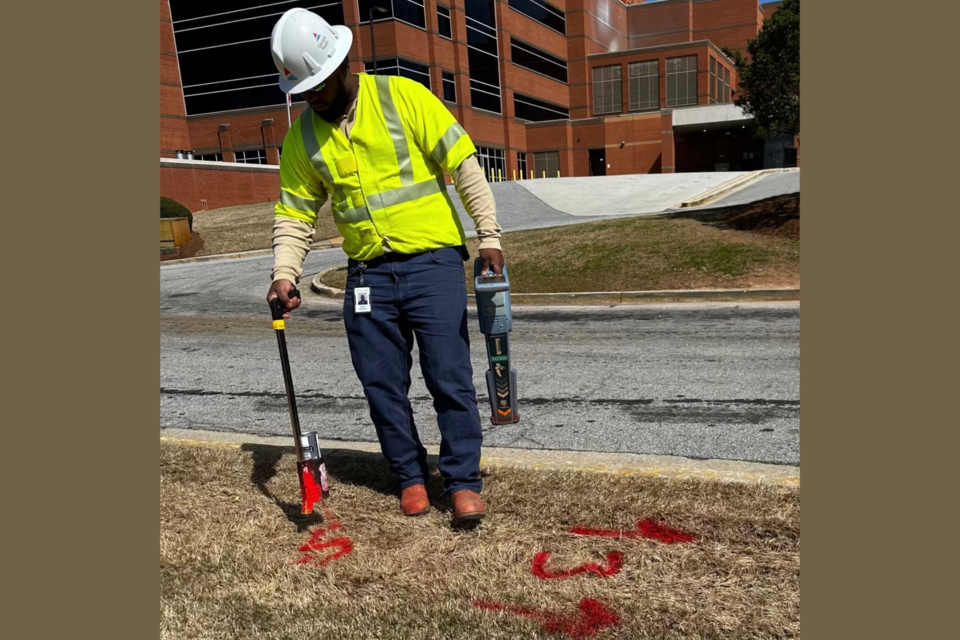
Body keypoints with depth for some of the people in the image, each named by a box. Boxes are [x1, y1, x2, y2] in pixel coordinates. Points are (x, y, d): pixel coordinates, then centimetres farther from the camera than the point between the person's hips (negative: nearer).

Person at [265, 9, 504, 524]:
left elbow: (464, 164, -6)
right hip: (368, 274, 4)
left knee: (450, 380, -3)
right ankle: (410, 477, 25)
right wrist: (284, 274, -3)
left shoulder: (404, 97, -5)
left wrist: (488, 235, -11)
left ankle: (463, 482, 11)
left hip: (433, 262, -4)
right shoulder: (302, 136, 7)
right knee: (382, 386, 8)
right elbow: (295, 212, 11)